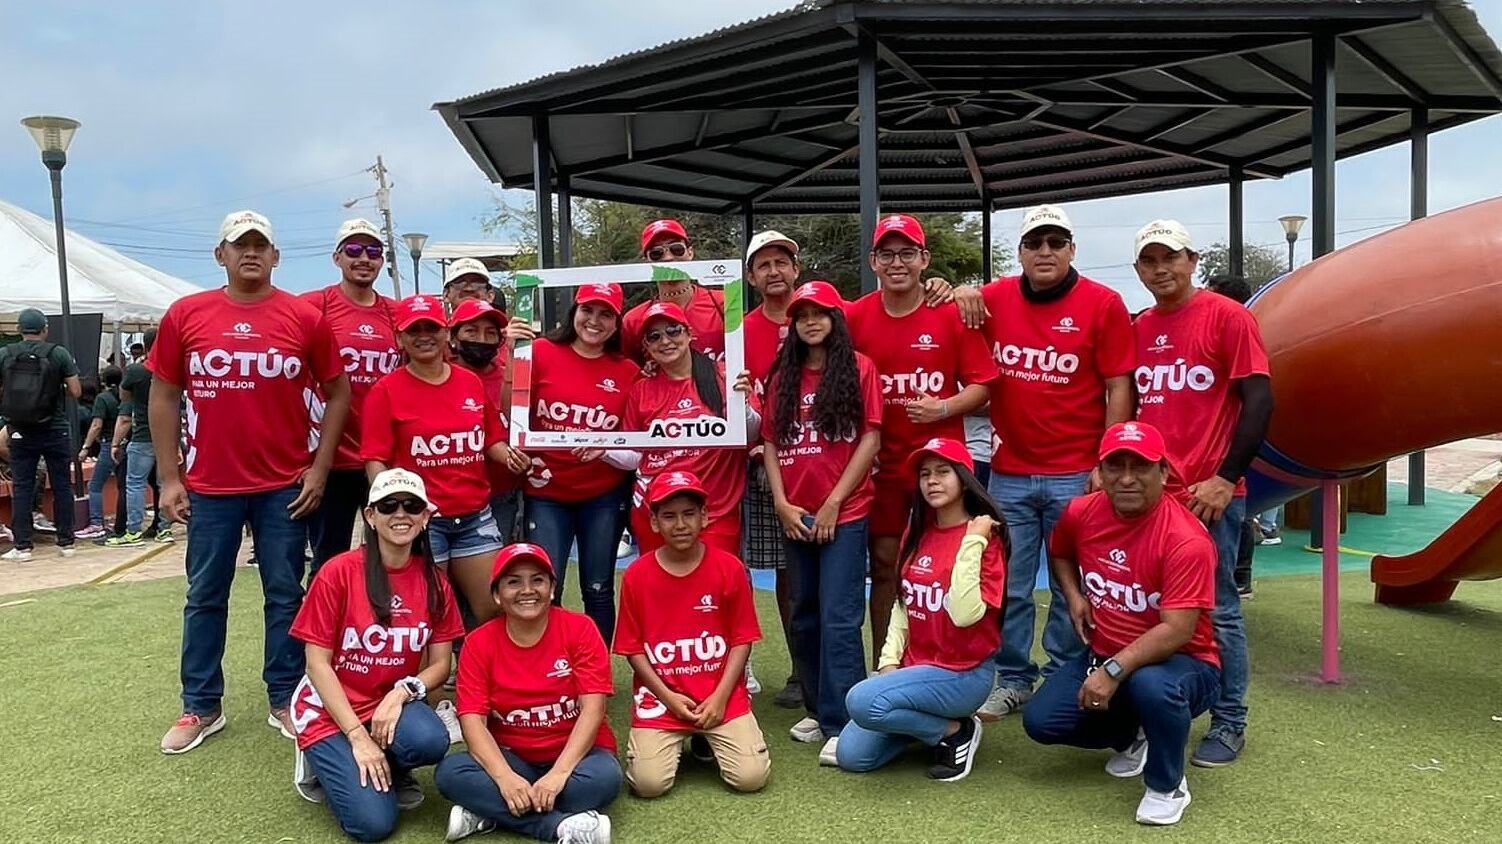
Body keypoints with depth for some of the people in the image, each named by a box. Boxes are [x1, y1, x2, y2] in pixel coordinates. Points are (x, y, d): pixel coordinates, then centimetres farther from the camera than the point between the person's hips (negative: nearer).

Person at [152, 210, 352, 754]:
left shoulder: (305, 318, -2)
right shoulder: (186, 315, 1)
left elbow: (338, 393, 3)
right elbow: (163, 396, 5)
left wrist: (319, 468, -2)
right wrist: (168, 477, 1)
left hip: (285, 485, -1)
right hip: (209, 485, 1)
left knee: (285, 595, 8)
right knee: (205, 598, 11)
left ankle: (284, 701, 21)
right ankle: (200, 708, 23)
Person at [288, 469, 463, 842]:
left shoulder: (434, 581, -4)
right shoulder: (339, 572, -15)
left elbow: (440, 663, -1)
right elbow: (317, 663, -13)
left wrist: (401, 692, -22)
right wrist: (358, 736, -19)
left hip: (391, 704, 3)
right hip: (330, 709, -3)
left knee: (430, 741, -32)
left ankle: (388, 768, 4)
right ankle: (325, 759, 12)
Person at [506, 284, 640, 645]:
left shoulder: (628, 371, 0)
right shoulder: (542, 352, -5)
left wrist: (605, 447, -16)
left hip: (603, 496, 1)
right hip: (546, 493, -1)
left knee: (598, 590, 11)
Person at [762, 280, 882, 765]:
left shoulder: (859, 368, 0)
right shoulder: (783, 376, 11)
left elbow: (870, 439, -5)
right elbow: (770, 442, 10)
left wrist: (833, 502, -10)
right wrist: (781, 503, -2)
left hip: (843, 513, -5)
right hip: (795, 515, 5)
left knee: (838, 618, -7)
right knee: (805, 616, 11)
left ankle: (841, 723, -1)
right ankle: (817, 708, 24)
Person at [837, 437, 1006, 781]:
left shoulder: (984, 537, -13)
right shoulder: (917, 533, 7)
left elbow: (965, 613, -25)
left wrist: (972, 542, -26)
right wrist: (889, 662, 0)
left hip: (963, 673, -7)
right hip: (913, 665, 7)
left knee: (863, 702, -28)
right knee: (852, 755, -3)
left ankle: (956, 731, -4)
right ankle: (933, 719, 17)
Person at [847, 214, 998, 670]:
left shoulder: (951, 313, -3)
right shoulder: (855, 317, 1)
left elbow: (982, 384, 0)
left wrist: (945, 408, -17)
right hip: (881, 465, 1)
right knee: (885, 567, 7)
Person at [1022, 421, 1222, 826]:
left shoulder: (1186, 539, -24)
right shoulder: (1081, 512, -6)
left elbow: (1177, 630, -30)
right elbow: (1059, 553, 19)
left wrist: (1114, 671, -36)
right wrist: (1074, 596, 0)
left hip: (1182, 662, -6)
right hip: (1103, 656, 6)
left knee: (1152, 685, -40)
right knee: (1040, 721, -11)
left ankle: (1168, 786, -8)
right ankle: (1131, 736, 21)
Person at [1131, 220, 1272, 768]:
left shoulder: (1226, 317, -3)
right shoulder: (1138, 329, 12)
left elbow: (1259, 400, -8)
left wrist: (1225, 477, -14)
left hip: (1209, 495, -5)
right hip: (1148, 494, 5)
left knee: (1216, 611, 2)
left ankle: (1229, 723, 16)